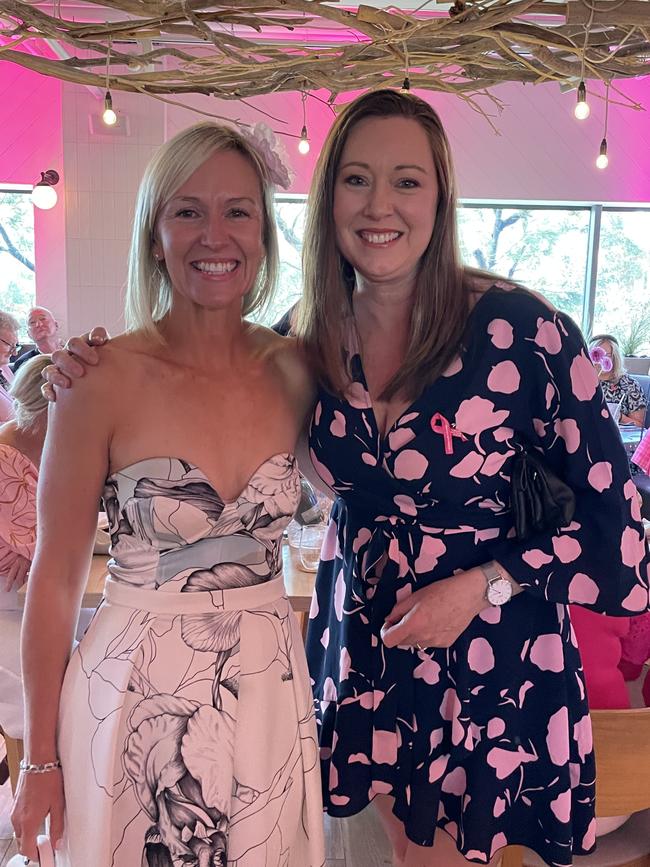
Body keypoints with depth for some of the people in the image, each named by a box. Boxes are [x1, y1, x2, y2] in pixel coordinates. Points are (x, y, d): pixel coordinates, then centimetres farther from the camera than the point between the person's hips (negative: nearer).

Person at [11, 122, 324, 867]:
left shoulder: (293, 371, -4)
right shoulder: (103, 379, -14)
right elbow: (55, 579, -8)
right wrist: (40, 759, -3)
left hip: (270, 691, 4)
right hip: (137, 698, -3)